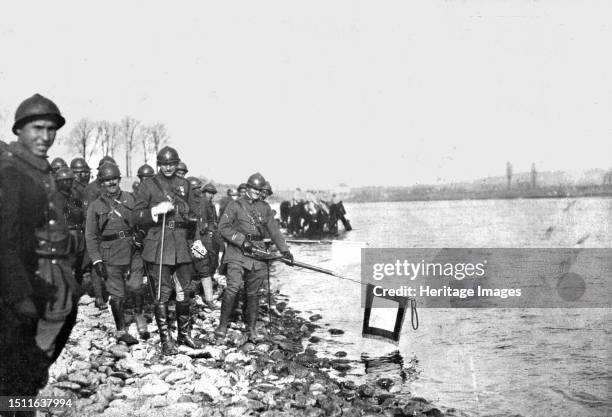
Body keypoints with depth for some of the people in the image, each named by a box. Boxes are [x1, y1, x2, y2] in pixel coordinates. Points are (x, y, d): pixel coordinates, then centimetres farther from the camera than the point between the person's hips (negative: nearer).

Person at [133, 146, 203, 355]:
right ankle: (166, 339, 8)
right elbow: (137, 216, -4)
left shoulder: (184, 184, 13)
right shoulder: (149, 185, 1)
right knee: (162, 294, -1)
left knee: (184, 292, 11)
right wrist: (156, 211, -18)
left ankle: (184, 334, 25)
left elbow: (192, 214, 22)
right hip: (158, 246, -4)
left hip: (182, 246, 4)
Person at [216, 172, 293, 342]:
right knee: (233, 287, -17)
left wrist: (284, 250, 6)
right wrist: (242, 240, -14)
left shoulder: (264, 207, 15)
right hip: (237, 253, -4)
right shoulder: (235, 205, 2)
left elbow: (274, 229, 15)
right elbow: (223, 227, -5)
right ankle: (223, 325, -7)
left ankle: (251, 328, 18)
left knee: (252, 292, 7)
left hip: (258, 253, 4)